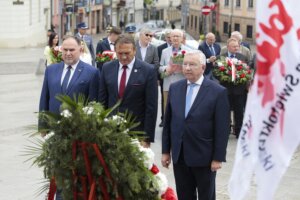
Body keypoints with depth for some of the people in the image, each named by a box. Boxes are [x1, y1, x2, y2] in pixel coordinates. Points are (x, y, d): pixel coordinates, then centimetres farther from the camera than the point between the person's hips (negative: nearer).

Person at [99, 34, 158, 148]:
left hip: (136, 131, -3)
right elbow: (102, 100, 9)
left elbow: (151, 107, -7)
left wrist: (148, 138, -9)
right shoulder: (107, 68, 4)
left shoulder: (148, 71, -7)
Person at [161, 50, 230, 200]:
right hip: (179, 155, 4)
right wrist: (165, 151, 7)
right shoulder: (174, 88, 5)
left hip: (204, 157, -4)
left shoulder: (218, 91, -9)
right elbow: (168, 121, 9)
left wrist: (218, 158, -11)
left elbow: (222, 128, -10)